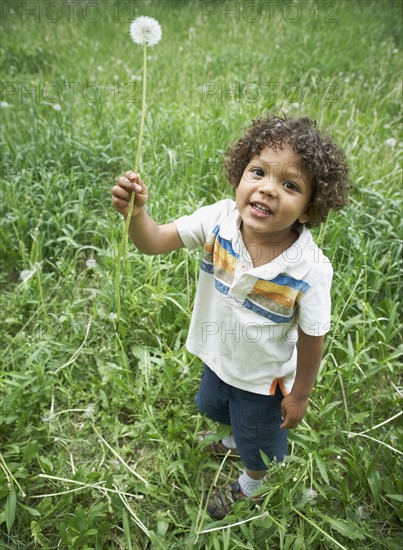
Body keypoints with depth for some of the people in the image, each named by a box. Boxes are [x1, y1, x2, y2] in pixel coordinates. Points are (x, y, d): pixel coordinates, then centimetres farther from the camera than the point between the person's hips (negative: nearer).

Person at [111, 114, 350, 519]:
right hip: (218, 357, 5)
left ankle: (252, 485, 64)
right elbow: (154, 242, -22)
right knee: (210, 406, 36)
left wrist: (299, 395, -7)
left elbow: (311, 339, -21)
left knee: (257, 440, 26)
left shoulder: (311, 270, -35)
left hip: (263, 379, -4)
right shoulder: (219, 220, -26)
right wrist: (135, 213, -44)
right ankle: (241, 437, 72)